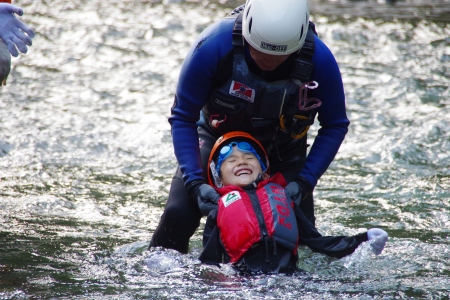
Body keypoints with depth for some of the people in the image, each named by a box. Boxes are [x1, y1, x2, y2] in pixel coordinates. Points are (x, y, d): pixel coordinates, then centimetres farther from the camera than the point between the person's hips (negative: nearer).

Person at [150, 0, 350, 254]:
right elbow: (183, 118, -21)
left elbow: (335, 126, -13)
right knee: (178, 215, -19)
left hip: (283, 152, 1)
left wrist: (305, 181, -23)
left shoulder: (319, 59, -29)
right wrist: (194, 182, -30)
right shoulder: (214, 46, -33)